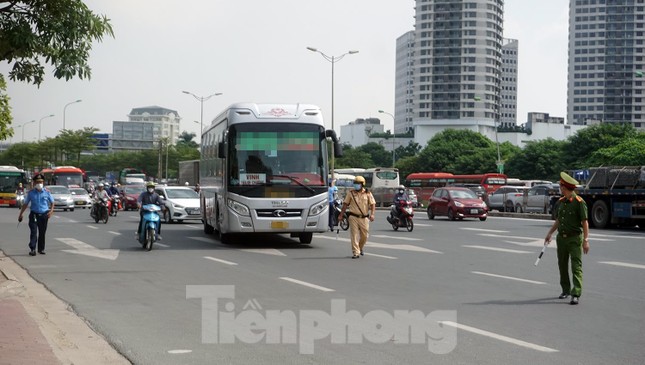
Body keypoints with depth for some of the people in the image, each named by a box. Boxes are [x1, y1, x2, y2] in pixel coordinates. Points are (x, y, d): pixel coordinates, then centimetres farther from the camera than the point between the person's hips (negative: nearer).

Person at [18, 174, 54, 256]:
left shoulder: (47, 192, 3)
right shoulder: (31, 193, 4)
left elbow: (52, 202, 11)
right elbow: (25, 204, 11)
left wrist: (51, 210, -6)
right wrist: (20, 214, 8)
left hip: (44, 215, 1)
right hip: (34, 214, -1)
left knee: (42, 233, 7)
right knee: (33, 232, -10)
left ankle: (41, 249, 18)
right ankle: (32, 249, -14)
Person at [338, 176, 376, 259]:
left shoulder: (368, 193, 3)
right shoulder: (350, 193, 4)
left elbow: (373, 204, -1)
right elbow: (345, 204, 6)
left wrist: (372, 214, -16)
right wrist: (341, 215, 3)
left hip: (364, 218, 1)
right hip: (353, 217, -1)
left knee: (364, 236, 8)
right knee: (354, 235, -5)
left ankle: (360, 248, 34)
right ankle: (356, 253, -3)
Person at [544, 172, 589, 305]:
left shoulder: (579, 202, -11)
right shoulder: (561, 201, 10)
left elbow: (585, 222, -12)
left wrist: (586, 240, -16)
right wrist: (549, 233, 17)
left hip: (575, 238, -7)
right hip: (561, 237, 7)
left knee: (576, 266, -9)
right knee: (562, 265, 13)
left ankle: (576, 294, -12)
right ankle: (566, 290, 27)